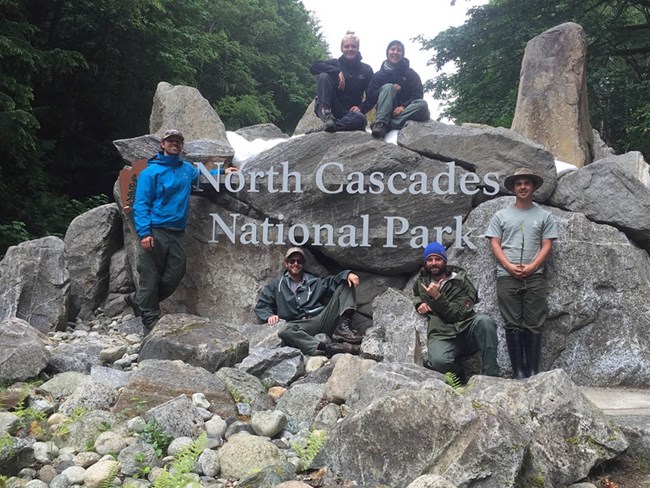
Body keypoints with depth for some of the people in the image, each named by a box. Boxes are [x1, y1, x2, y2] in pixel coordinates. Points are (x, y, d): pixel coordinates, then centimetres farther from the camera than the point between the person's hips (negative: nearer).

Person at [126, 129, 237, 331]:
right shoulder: (151, 171, -4)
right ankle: (151, 318, 11)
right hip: (155, 231, -6)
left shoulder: (187, 169, 14)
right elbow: (141, 204, -9)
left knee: (175, 275, 7)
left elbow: (202, 175, 39)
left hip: (178, 233, 6)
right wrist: (144, 233, -18)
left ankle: (138, 299, 28)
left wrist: (222, 171, 27)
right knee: (151, 276, -2)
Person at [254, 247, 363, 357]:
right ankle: (328, 347, -49)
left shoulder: (314, 282, 26)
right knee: (284, 329, -39)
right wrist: (269, 315, -8)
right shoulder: (277, 285, 20)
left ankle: (343, 328, -25)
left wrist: (347, 274, -7)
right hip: (302, 326, -3)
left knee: (345, 284, -4)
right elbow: (261, 305, 14)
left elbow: (333, 282, 14)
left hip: (323, 319, 3)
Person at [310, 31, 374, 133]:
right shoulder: (335, 63, 5)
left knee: (360, 119, -36)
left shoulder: (366, 70, 9)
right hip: (328, 109, 0)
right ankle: (327, 116, -35)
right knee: (324, 76, -24)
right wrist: (337, 71, -22)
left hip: (349, 111, 0)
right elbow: (314, 67, -13)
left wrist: (360, 107, -10)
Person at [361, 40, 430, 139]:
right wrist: (391, 90, -13)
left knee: (422, 104, -29)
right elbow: (370, 97, 1)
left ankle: (386, 124, -36)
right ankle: (380, 123, -41)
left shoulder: (411, 74, 10)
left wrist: (404, 106, -22)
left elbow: (418, 95, -3)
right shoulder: (379, 75, 11)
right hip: (386, 112, 0)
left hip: (405, 112, 1)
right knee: (388, 87, -24)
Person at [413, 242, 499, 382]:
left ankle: (491, 376, -29)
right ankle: (458, 373, 0)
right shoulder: (421, 282, 15)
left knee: (484, 320, -35)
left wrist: (438, 297, -17)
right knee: (439, 361, -37)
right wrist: (419, 303, 16)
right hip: (441, 336, 0)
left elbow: (458, 315, -7)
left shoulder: (461, 281, 4)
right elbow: (415, 295, 40)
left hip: (466, 330, 0)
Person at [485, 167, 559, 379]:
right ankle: (518, 372, 2)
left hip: (534, 277, 0)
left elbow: (547, 246, 6)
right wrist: (510, 266, -10)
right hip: (507, 277, 0)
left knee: (534, 326, -2)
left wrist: (531, 267, -10)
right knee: (513, 325, -1)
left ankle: (533, 372, 2)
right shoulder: (501, 216, 13)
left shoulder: (544, 216, 12)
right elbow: (495, 244, 5)